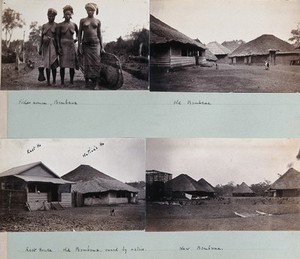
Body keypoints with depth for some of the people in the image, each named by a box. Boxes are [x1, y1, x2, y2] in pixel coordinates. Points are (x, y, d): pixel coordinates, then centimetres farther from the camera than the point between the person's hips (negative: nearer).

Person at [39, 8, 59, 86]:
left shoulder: (56, 26, 3)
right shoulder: (44, 26, 12)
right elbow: (41, 37, 14)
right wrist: (40, 48, 9)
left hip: (53, 45, -3)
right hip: (45, 46, 3)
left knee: (53, 64, -5)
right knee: (47, 64, 1)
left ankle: (54, 80, 3)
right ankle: (48, 81, 3)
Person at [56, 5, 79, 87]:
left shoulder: (74, 25, 10)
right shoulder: (60, 25, 2)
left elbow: (78, 33, 28)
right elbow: (57, 37, 0)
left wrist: (76, 38, 7)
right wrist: (59, 47, -8)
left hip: (71, 45, 3)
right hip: (63, 45, -3)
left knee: (72, 65, 0)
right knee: (62, 65, -6)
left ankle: (71, 81, 7)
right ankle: (62, 82, -4)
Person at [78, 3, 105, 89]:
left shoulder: (97, 21, 9)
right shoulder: (82, 20, 7)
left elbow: (99, 35, 11)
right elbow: (79, 34, 6)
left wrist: (102, 47, 4)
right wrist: (79, 46, -3)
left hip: (95, 44, 0)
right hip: (85, 44, 0)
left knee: (95, 63, -6)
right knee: (86, 64, -1)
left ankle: (95, 83, -3)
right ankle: (86, 82, 7)